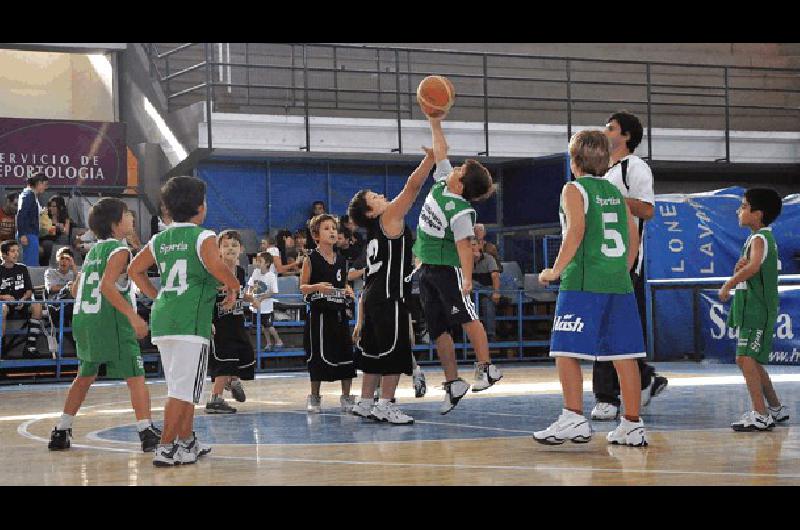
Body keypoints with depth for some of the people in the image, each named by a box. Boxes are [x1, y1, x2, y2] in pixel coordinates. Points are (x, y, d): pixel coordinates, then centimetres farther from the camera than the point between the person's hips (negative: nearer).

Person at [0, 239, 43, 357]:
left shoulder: (22, 269, 12)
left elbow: (29, 290, 11)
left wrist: (23, 299, -9)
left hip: (22, 304, 3)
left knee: (37, 306, -28)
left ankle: (30, 345, -29)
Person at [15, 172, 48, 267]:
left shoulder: (33, 195, 16)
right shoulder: (28, 195, -12)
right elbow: (21, 215, -19)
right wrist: (22, 235, -22)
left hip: (33, 234, 10)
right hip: (29, 234, -10)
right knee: (32, 264, -11)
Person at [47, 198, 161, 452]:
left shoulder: (93, 251, 16)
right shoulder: (119, 250, -8)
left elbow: (75, 289, 22)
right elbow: (107, 285, -22)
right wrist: (133, 316, -25)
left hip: (83, 321, 8)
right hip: (111, 323, -8)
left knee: (85, 376, 22)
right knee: (135, 378, -5)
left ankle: (61, 432, 24)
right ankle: (147, 432, -15)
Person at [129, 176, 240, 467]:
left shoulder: (159, 240, 15)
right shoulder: (204, 237, -5)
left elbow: (135, 270, 19)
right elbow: (215, 266, -21)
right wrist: (234, 287, -5)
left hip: (162, 318, 7)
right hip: (191, 321, -7)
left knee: (181, 387, 19)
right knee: (183, 389, -6)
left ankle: (187, 441, 29)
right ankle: (166, 449, -10)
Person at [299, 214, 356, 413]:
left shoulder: (341, 260, 10)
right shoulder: (311, 259, -4)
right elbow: (302, 287, -4)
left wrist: (348, 291, -1)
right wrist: (318, 287, -23)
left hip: (339, 313, 4)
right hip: (319, 313, -4)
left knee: (346, 355, 1)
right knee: (318, 356, 0)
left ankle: (346, 397, 10)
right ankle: (314, 398, 13)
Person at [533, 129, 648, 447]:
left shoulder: (574, 190, -1)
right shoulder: (615, 192, 17)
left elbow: (576, 230, -15)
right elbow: (633, 236, 14)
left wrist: (556, 270, -11)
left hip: (583, 282, -6)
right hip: (618, 283, 6)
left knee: (566, 350, -4)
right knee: (623, 354, 6)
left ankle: (574, 419, -12)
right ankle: (633, 426, 9)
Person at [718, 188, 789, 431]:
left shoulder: (759, 239, -14)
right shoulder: (764, 237, 18)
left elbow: (753, 267, -33)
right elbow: (748, 268, 17)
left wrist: (727, 285, -23)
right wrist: (740, 268, -6)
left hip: (757, 310, -11)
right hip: (752, 309, 11)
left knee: (745, 358, -15)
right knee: (751, 361, 17)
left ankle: (761, 415, -18)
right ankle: (776, 409, 27)